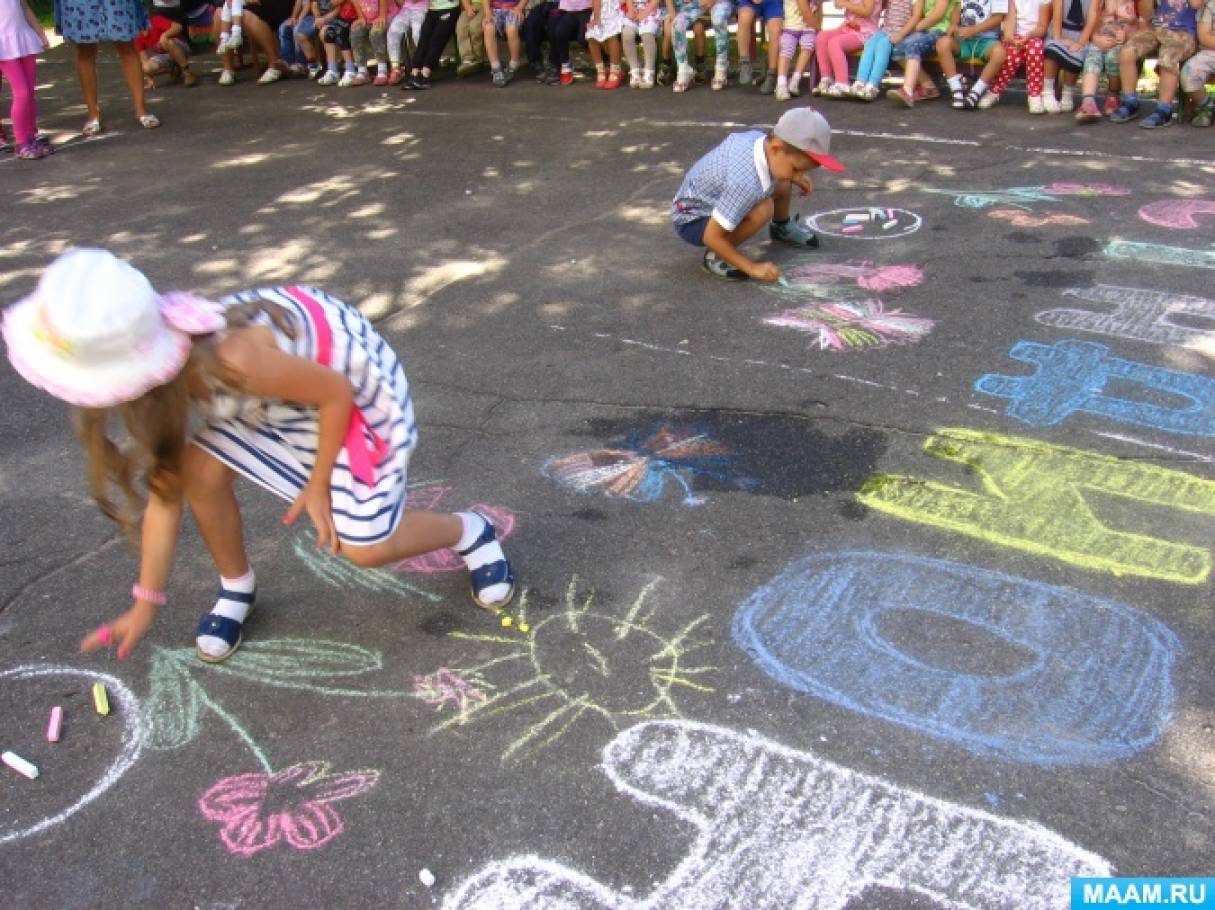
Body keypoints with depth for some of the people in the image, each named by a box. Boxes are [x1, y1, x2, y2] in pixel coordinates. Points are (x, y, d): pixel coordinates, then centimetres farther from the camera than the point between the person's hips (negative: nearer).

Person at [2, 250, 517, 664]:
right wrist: (146, 602, -3)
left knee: (366, 548, -5)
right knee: (202, 473, -12)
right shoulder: (166, 382, -17)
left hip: (356, 387, -6)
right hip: (281, 391, 6)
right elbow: (164, 495, -8)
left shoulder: (234, 361, -42)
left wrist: (318, 484, -14)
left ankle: (469, 533, 23)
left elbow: (335, 392, -27)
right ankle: (236, 591, 14)